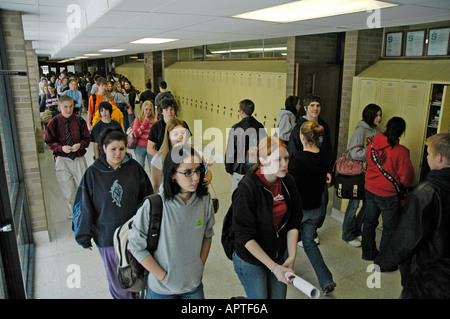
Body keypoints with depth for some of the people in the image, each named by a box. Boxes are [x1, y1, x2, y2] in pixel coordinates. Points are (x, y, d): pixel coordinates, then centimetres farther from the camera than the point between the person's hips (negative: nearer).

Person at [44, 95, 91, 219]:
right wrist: (61, 148, -17)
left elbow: (87, 138, 4)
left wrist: (79, 145, -16)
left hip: (79, 159, 1)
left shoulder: (79, 121, -1)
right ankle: (72, 216, 26)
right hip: (62, 160, 0)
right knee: (68, 191, 8)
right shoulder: (53, 123, -4)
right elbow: (49, 142, 1)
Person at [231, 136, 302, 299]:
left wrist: (292, 256, -12)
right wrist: (273, 267, -23)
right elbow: (245, 236, -22)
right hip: (251, 260, -5)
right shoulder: (246, 189, -25)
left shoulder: (287, 182, -7)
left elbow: (293, 223, -1)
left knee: (278, 296, 15)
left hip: (280, 255, 5)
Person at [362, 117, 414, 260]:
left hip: (370, 189, 6)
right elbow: (407, 177, -14)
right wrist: (406, 185, 7)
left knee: (369, 221, 20)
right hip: (388, 195, -5)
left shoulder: (373, 144, -7)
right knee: (390, 227, 13)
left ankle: (368, 253, 37)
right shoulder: (400, 151, -22)